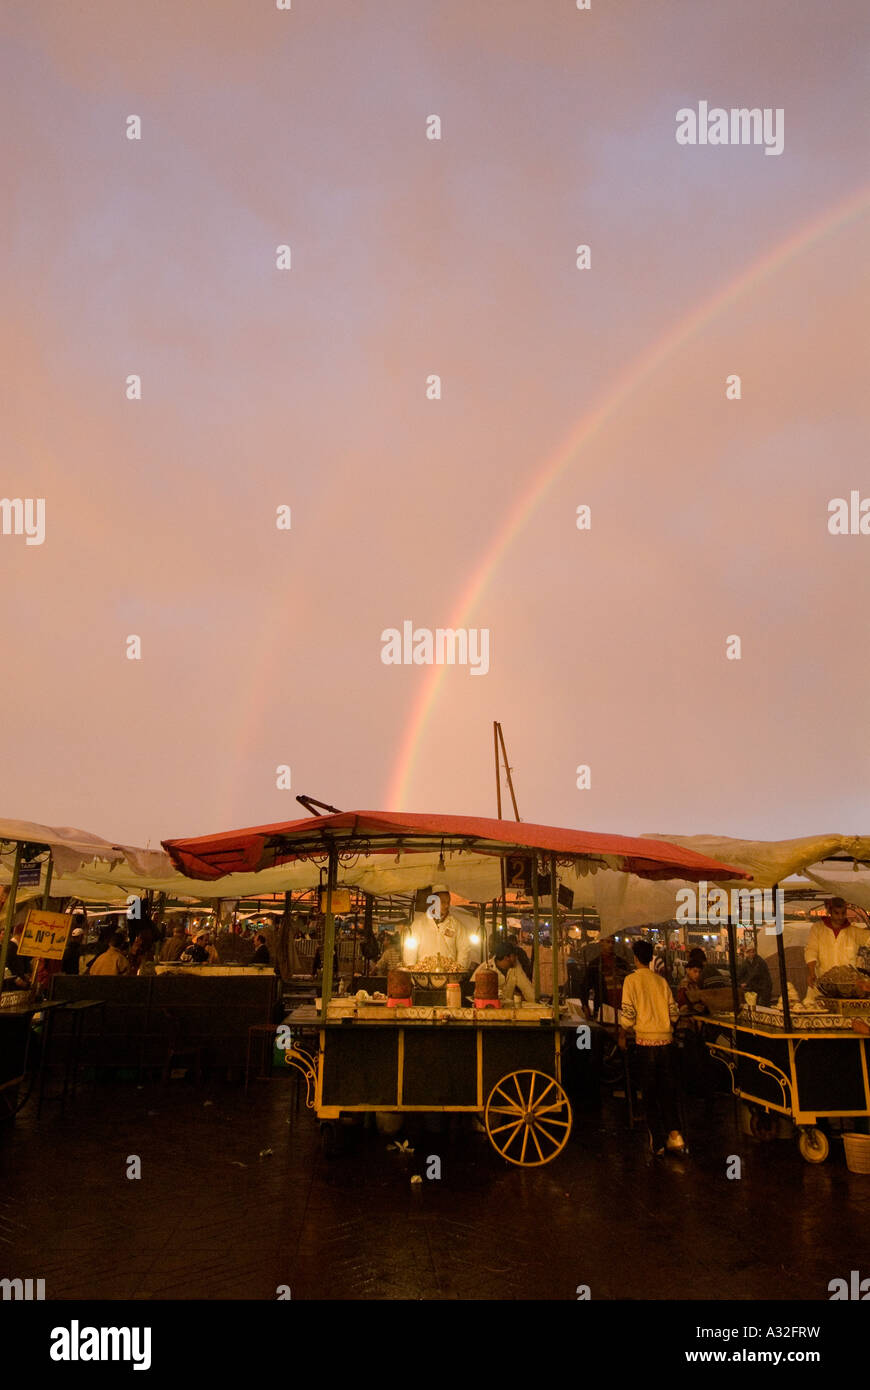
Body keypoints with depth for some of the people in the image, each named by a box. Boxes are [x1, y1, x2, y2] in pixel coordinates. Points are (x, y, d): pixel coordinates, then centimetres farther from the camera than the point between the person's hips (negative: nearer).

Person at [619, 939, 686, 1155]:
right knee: (667, 1090, 13)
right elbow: (674, 1013, 8)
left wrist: (622, 1036, 5)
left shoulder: (632, 980, -6)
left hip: (646, 1041, -4)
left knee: (649, 1092, 7)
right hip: (666, 1040, 4)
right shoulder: (661, 981, 6)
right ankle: (674, 1132, -1)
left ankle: (658, 1141, 9)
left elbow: (628, 1013, -10)